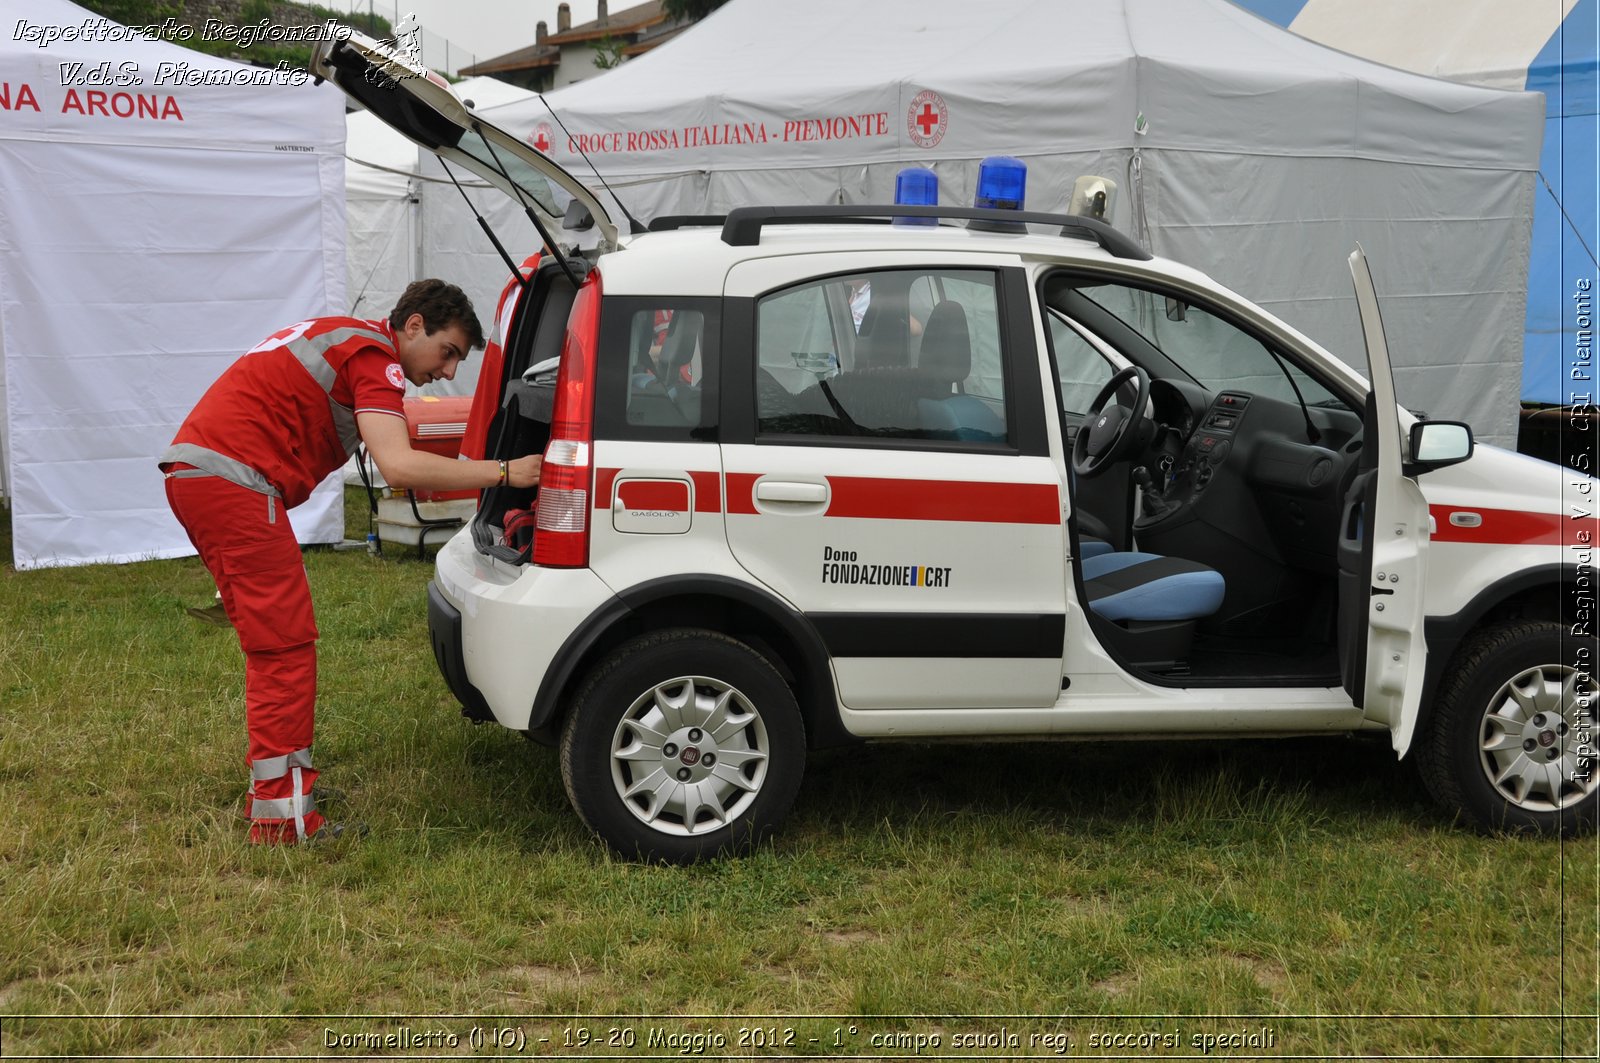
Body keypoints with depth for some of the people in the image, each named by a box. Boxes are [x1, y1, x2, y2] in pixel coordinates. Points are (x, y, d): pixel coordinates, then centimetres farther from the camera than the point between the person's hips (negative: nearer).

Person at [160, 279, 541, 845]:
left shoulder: (344, 339, 22)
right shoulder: (374, 357, -9)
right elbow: (399, 466, -23)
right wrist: (504, 472, -19)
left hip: (193, 472, 10)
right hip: (233, 480, -10)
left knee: (273, 643, 17)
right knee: (286, 645, -7)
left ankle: (273, 778, 26)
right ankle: (280, 814, -6)